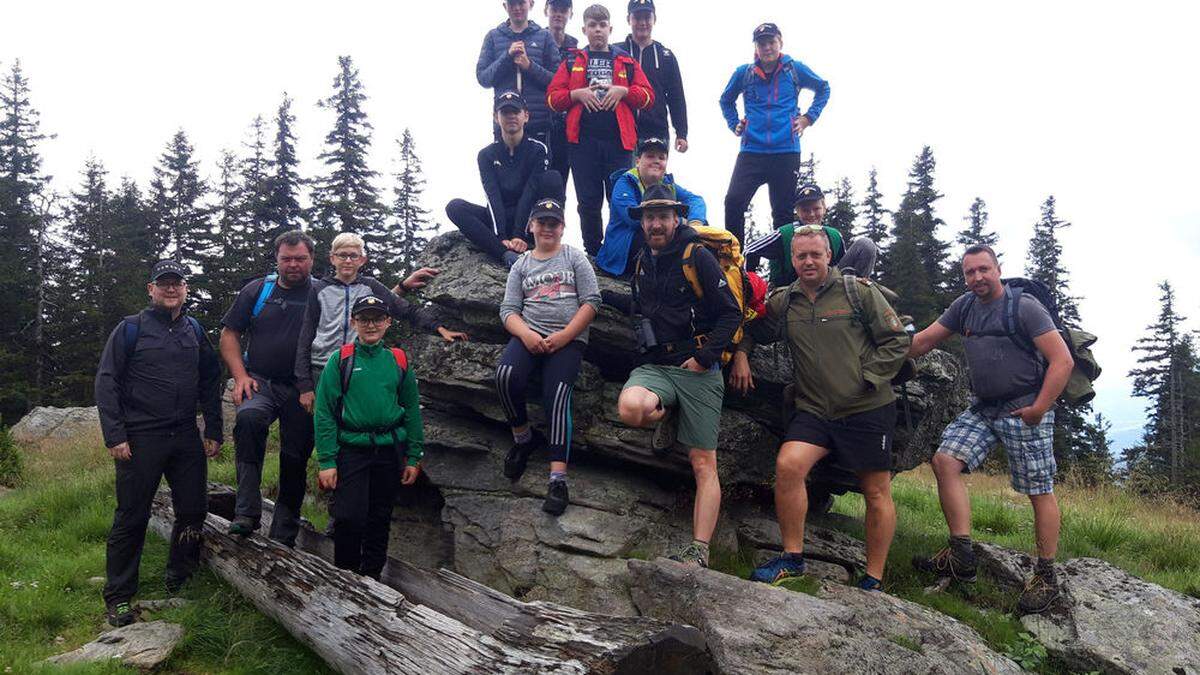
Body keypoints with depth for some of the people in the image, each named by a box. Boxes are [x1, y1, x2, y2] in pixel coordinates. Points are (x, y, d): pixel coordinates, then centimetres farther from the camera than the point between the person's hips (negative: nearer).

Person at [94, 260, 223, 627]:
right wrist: (115, 436, -12)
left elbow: (210, 383, 16)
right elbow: (106, 383, -5)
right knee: (132, 518, 0)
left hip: (186, 438, 5)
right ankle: (118, 596, 11)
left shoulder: (194, 331, 12)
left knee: (194, 512, 6)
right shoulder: (130, 329, -2)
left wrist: (214, 431, 11)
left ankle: (179, 583, 25)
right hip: (140, 438, -4)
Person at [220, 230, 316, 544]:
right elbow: (229, 334, 10)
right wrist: (240, 376, -3)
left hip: (303, 391, 1)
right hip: (260, 382, 0)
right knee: (248, 418, -32)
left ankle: (283, 537, 20)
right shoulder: (257, 290, 8)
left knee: (295, 460, 5)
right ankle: (247, 512, -30)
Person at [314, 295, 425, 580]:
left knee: (380, 521, 10)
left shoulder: (398, 361, 7)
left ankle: (371, 579, 24)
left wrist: (413, 457, 6)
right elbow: (325, 412, -3)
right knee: (349, 519, -11)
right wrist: (326, 461, -9)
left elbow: (412, 411, 11)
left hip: (389, 451, 3)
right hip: (351, 450, -3)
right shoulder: (340, 360, -1)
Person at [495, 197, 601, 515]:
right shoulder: (521, 264, 20)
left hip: (569, 339, -2)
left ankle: (558, 478, -31)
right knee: (506, 374, -30)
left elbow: (591, 301, 2)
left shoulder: (574, 257, 12)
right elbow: (508, 309, 10)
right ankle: (523, 438, -5)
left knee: (557, 394, -26)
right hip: (529, 335, 2)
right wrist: (526, 334, -12)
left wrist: (563, 336, -11)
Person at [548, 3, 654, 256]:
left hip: (619, 140, 0)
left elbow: (648, 96, 8)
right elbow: (552, 98, 7)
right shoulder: (572, 62, 14)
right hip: (583, 141, 0)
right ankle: (593, 254, 13)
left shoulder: (627, 61, 15)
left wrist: (623, 91, -7)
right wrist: (578, 94, -8)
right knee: (588, 202, 2)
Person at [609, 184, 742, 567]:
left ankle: (699, 551, -1)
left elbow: (731, 313, -6)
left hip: (696, 370, -4)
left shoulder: (697, 256, -3)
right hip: (654, 366, 4)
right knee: (630, 408, -31)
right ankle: (667, 416, 4)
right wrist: (603, 296, 28)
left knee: (704, 465, -4)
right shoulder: (644, 262, 16)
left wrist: (706, 356, -15)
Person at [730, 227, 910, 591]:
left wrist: (868, 377, -10)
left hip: (868, 410, -2)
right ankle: (792, 557, -7)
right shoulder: (782, 303, 8)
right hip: (814, 410, 2)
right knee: (788, 465, -21)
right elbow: (751, 330, 24)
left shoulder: (860, 292, -2)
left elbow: (897, 340, -2)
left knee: (877, 493, 4)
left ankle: (874, 580, 17)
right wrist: (741, 354, 5)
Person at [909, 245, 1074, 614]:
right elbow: (923, 341, 11)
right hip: (982, 409, 7)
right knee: (945, 460, -8)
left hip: (1024, 410, -6)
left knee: (1039, 491, -1)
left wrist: (1039, 409, -16)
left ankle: (1046, 577, 13)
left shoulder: (1024, 307, -10)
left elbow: (1062, 360, -14)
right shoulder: (964, 307, 10)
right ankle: (961, 557, -5)